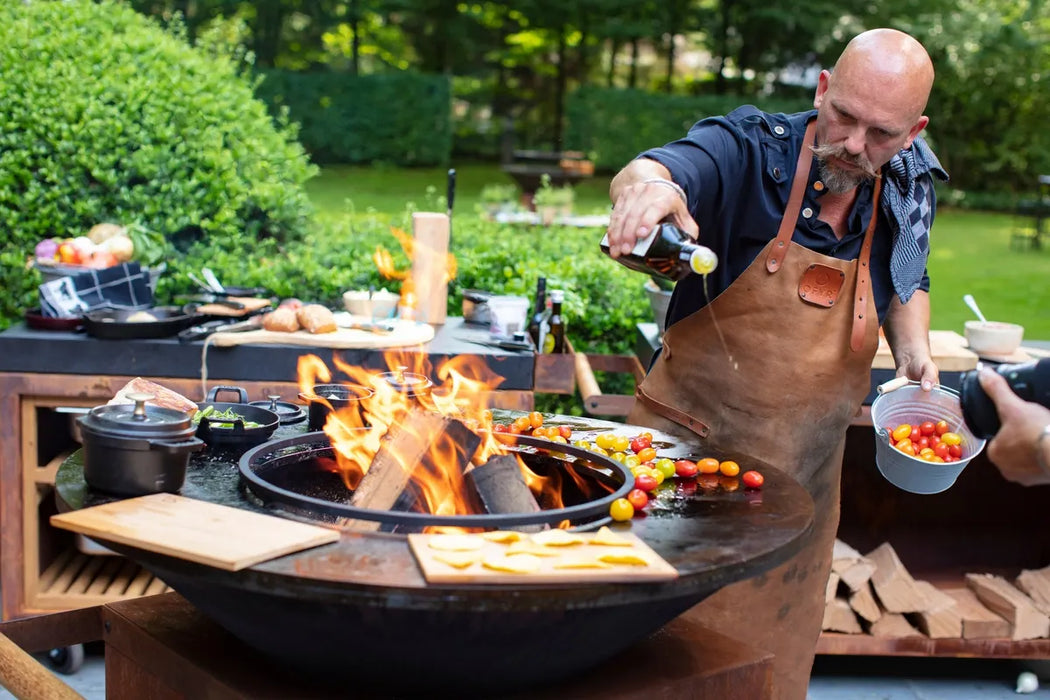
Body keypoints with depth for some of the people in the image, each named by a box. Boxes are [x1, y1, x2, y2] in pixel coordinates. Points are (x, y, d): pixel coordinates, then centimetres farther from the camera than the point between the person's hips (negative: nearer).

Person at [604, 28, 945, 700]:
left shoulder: (910, 190, -1)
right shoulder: (749, 150, -15)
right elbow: (655, 170, -36)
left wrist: (915, 353, 1)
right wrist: (645, 183, -58)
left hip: (804, 479, 4)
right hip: (691, 439, -4)